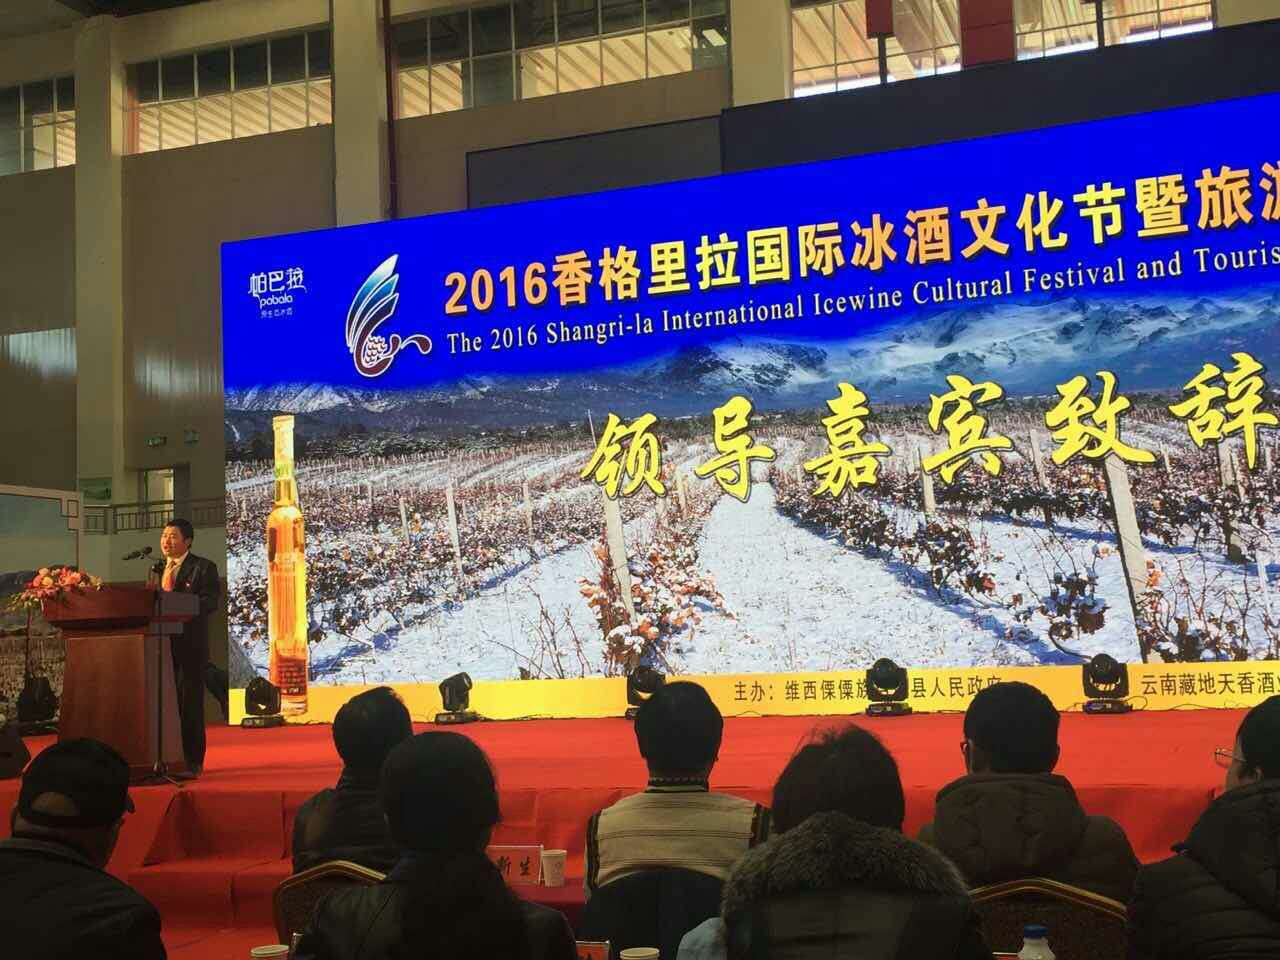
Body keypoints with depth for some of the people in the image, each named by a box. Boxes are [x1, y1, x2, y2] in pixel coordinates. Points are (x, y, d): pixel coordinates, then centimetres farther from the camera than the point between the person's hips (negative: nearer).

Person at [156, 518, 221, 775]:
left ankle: (192, 761, 2)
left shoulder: (203, 568, -1)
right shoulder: (157, 569, 19)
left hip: (190, 645, -6)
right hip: (161, 643, 6)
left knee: (190, 702, -3)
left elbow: (210, 602, -13)